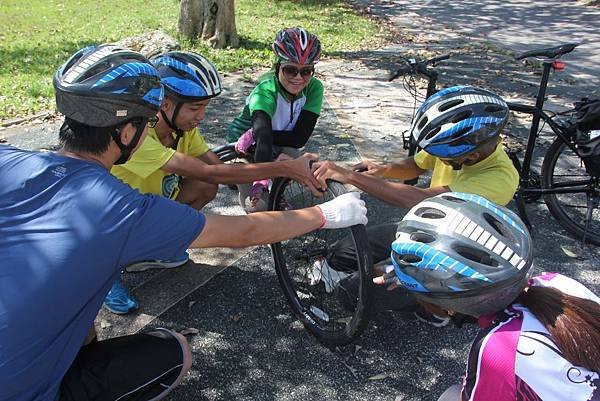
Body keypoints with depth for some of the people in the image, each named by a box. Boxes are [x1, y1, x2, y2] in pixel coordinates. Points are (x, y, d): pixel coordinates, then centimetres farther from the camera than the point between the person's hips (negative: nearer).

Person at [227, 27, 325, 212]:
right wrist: (261, 180, -66)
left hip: (280, 146, 4)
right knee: (257, 206, -19)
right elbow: (263, 136, -52)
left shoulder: (314, 88, -22)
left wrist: (255, 134, -35)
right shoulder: (265, 91, -35)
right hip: (245, 148, -3)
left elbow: (300, 138, -27)